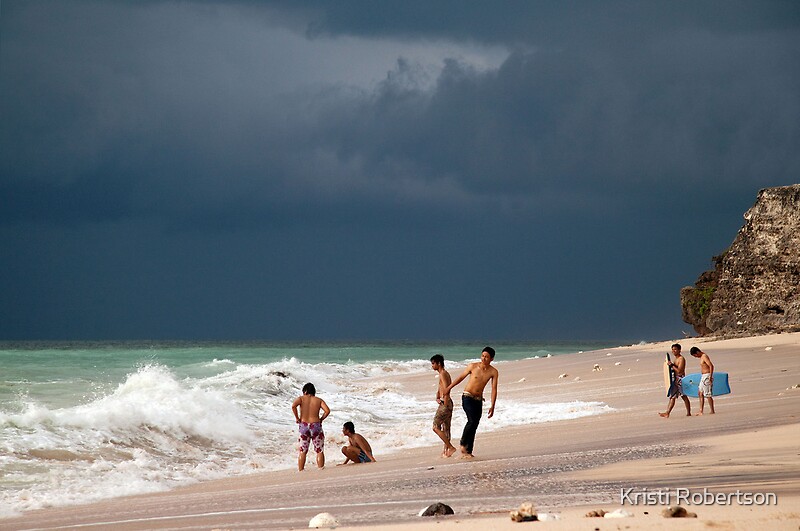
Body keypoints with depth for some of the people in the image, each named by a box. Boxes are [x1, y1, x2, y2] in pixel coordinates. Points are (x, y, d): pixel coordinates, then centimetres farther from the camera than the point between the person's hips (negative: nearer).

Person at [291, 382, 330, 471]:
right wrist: (321, 419, 5)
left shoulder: (301, 398, 2)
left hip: (303, 426, 0)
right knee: (320, 451, 6)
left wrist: (297, 418, -6)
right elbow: (327, 410, -9)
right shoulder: (319, 400, 4)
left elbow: (293, 405, -17)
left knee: (302, 451, 7)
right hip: (316, 426, 0)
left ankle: (300, 471, 5)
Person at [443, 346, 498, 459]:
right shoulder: (473, 366, -7)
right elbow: (461, 377, 7)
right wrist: (449, 388, 14)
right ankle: (463, 444, -11)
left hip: (478, 400, 3)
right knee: (472, 421, -23)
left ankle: (468, 452, 5)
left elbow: (494, 389, -4)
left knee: (474, 426, 2)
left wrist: (492, 406, -12)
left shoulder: (493, 372, -2)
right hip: (467, 397, -3)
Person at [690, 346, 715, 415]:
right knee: (700, 393, 11)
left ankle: (712, 411, 0)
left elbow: (711, 366, -23)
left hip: (707, 376, -10)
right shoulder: (702, 357, 14)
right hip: (703, 376, 10)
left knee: (708, 394, -6)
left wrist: (710, 377, -25)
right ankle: (701, 411, 13)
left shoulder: (705, 356, -15)